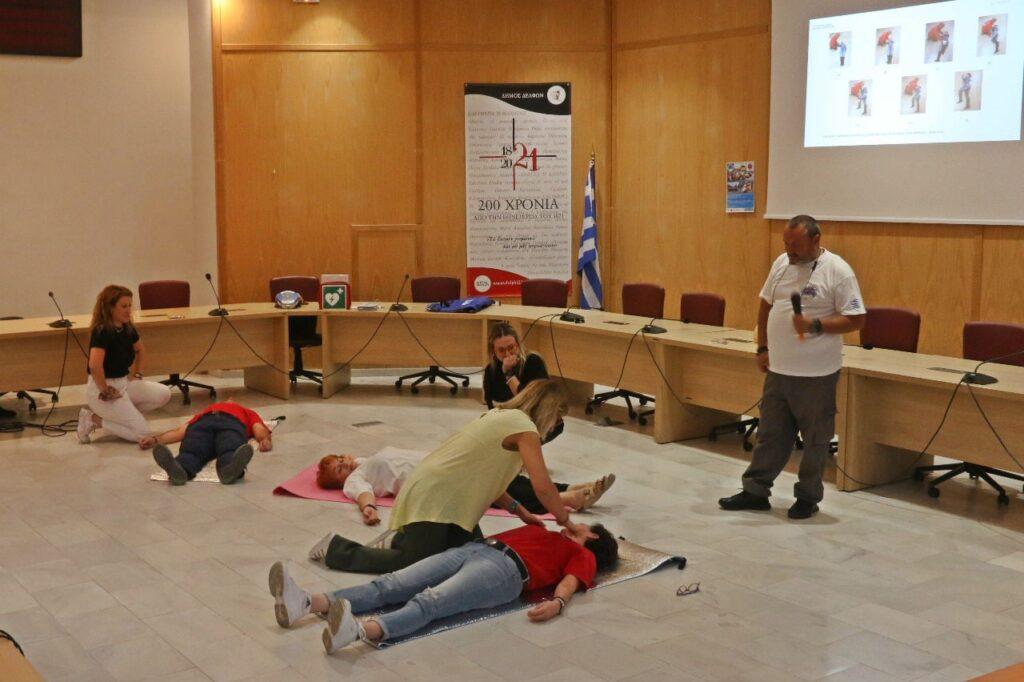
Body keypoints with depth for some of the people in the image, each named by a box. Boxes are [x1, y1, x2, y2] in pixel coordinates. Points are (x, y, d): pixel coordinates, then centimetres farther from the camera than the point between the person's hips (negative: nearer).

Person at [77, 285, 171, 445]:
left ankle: (118, 414, 9)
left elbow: (140, 350, 24)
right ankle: (94, 419, 0)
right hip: (103, 387, -8)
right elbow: (95, 365, -37)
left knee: (163, 394, -1)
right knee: (143, 432, -12)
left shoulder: (127, 329, 3)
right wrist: (105, 391, -24)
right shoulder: (102, 331, -23)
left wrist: (137, 374, 12)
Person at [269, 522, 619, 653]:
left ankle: (361, 631, -60)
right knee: (391, 585, -15)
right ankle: (308, 603, -33)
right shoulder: (547, 533, 40)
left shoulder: (583, 555, 19)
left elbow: (570, 580, -1)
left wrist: (558, 602, -19)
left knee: (430, 601, -35)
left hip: (506, 567, -7)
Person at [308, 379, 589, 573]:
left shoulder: (501, 416, 15)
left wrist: (520, 512, 13)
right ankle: (336, 549, 6)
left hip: (446, 496, 10)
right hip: (432, 499, -10)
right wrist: (566, 521, -5)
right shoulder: (523, 426, -14)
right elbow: (543, 487, -19)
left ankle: (401, 541, 20)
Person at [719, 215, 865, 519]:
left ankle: (808, 497, 21)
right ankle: (755, 491, 23)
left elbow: (856, 320, -12)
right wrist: (763, 348, 12)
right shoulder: (782, 263, 7)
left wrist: (815, 325, -23)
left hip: (816, 374, -5)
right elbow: (766, 306, 17)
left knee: (815, 440, 7)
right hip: (778, 369, 6)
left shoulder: (838, 271, -11)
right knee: (770, 434, 14)